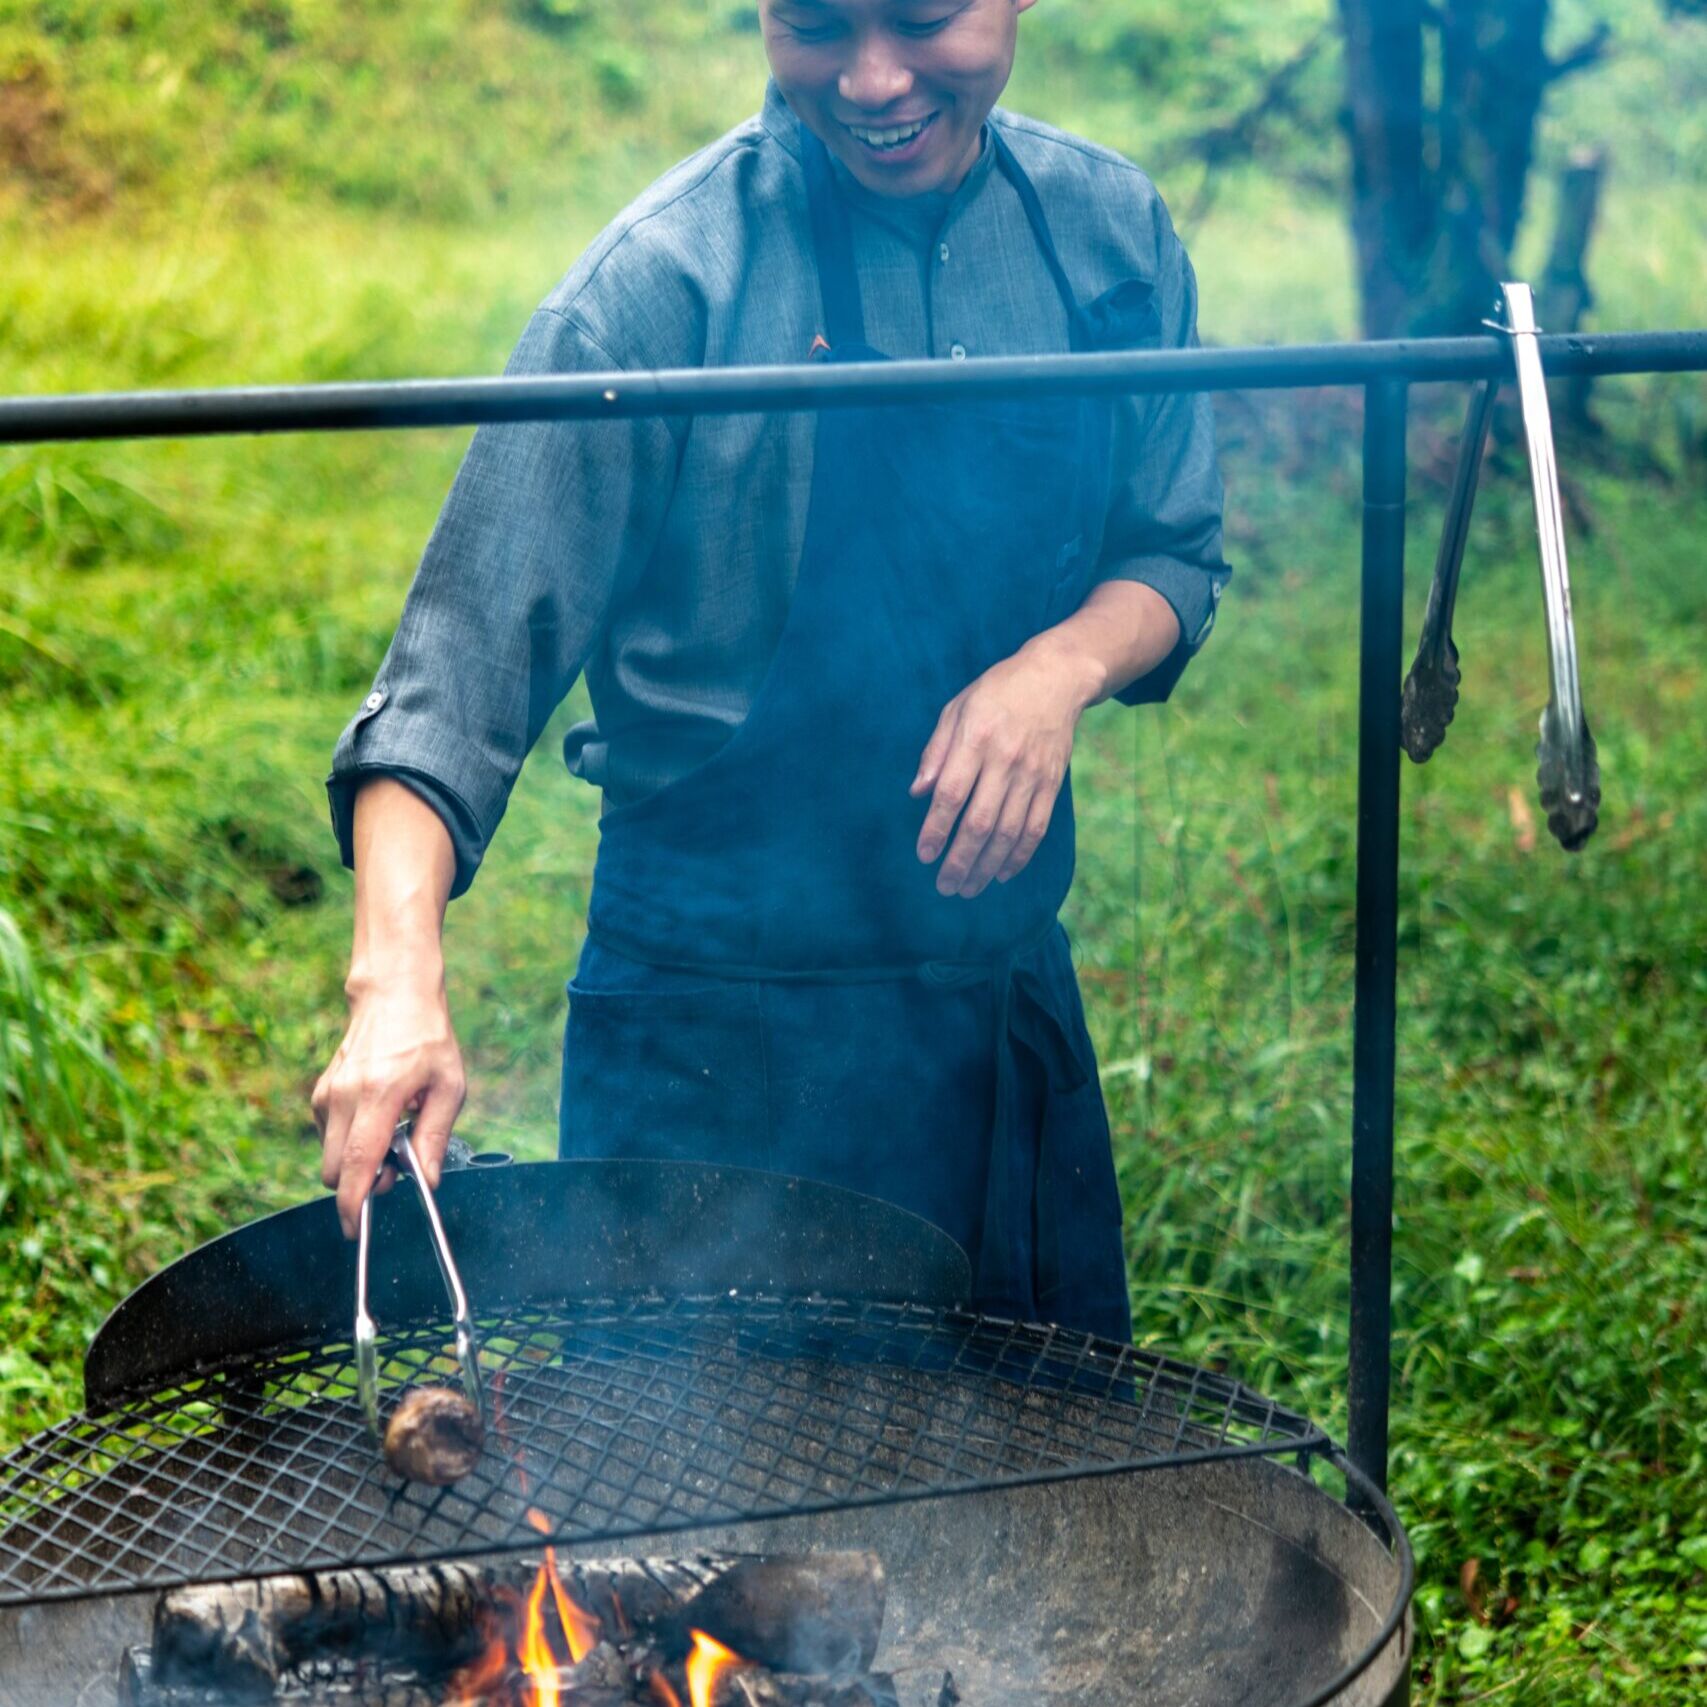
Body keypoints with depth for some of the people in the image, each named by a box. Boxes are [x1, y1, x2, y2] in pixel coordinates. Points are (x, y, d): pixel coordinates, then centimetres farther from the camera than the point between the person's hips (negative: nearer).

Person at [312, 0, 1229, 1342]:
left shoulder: (1108, 230, 1)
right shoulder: (665, 282, -14)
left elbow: (1174, 557, 10)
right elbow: (471, 657, -17)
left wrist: (1066, 663, -13)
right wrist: (399, 984, -31)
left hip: (1013, 991, 5)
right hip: (720, 1033, -4)